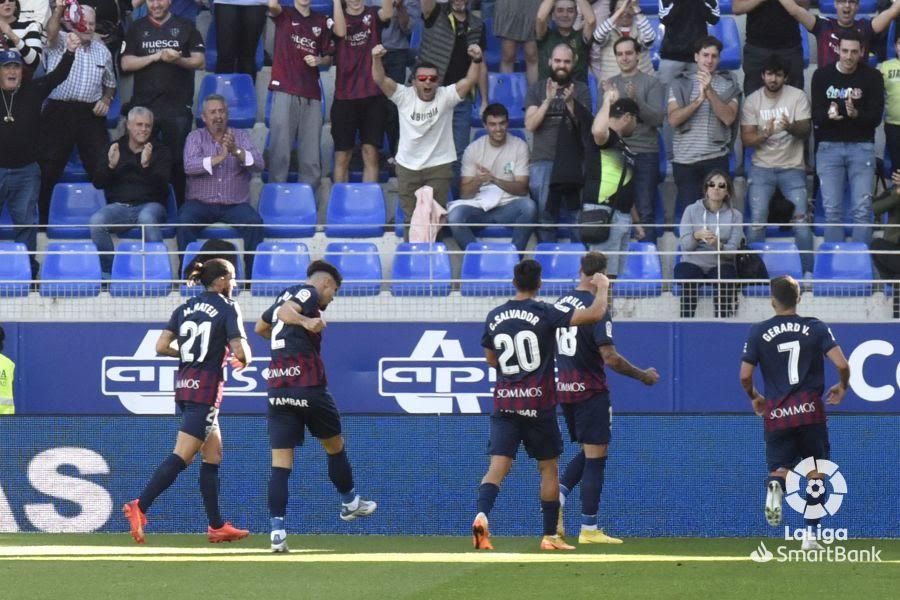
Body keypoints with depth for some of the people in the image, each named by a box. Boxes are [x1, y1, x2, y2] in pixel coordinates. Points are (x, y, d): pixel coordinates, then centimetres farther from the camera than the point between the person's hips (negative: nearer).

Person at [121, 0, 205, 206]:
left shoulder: (185, 27, 8)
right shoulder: (137, 29, 10)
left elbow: (200, 61, 3)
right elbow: (126, 64, 1)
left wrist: (178, 60, -16)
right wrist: (155, 56, -12)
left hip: (178, 106, -1)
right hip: (144, 105, 1)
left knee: (178, 159, -1)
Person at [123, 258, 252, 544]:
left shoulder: (185, 308, 12)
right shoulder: (227, 308, -6)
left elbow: (161, 347, 5)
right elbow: (240, 351, -13)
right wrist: (243, 361, 9)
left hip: (184, 383, 8)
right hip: (206, 387, -8)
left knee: (213, 455, 15)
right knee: (182, 456, -12)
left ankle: (217, 526, 17)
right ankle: (140, 507, -23)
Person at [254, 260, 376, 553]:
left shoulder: (286, 295, 21)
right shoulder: (309, 293, -2)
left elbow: (260, 327, 40)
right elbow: (285, 311, -25)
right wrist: (305, 322, -44)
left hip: (277, 387, 7)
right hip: (308, 385, -7)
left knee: (280, 462, -1)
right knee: (335, 445, 18)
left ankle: (277, 529, -13)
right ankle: (349, 503, 35)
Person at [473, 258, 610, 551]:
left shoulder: (494, 317, 6)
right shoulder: (544, 312, -8)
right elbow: (594, 314, -14)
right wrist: (602, 288, 4)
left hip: (504, 403, 3)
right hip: (538, 403, -3)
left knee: (498, 465, -5)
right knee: (548, 467, 11)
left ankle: (481, 515, -32)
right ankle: (550, 536, 15)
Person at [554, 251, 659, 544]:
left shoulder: (560, 303, 6)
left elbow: (552, 346, 16)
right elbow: (610, 358, -21)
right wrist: (643, 376, -9)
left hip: (564, 388, 8)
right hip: (591, 391, -8)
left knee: (587, 452, 21)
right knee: (596, 457, 0)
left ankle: (557, 498, 2)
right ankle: (589, 530, 1)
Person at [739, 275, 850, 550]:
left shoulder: (758, 332, 2)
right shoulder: (816, 328, 0)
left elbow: (745, 376, 0)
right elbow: (842, 364, -8)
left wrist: (754, 398, 21)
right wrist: (842, 387, 14)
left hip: (775, 413, 0)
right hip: (810, 411, 0)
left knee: (779, 466, 7)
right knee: (815, 475, 10)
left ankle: (775, 486, -30)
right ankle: (810, 535, 6)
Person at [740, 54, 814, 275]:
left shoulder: (798, 97, -2)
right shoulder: (752, 101, 1)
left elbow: (806, 130, -9)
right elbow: (746, 139, -3)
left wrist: (791, 127, -31)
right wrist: (764, 134, -24)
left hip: (793, 168, -1)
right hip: (762, 169, 1)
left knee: (801, 221, -8)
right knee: (757, 222, -6)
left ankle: (807, 270, 0)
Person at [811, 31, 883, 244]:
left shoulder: (872, 77, -2)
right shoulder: (822, 76, 1)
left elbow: (876, 117, -6)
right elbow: (816, 115, -2)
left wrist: (856, 114, -27)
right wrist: (828, 115, -26)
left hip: (861, 148, -1)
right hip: (829, 147, 1)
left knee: (862, 208, -7)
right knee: (832, 208, -2)